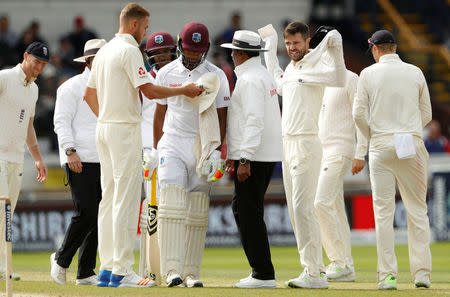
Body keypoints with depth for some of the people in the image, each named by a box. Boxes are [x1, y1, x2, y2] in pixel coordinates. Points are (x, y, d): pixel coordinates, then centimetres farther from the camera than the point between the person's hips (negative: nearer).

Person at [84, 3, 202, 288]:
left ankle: (107, 269, 11)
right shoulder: (130, 51, -13)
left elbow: (89, 93, 21)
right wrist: (184, 90, -8)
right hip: (126, 130, -9)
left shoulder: (104, 51, 15)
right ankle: (122, 271, -11)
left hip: (104, 128, 9)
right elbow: (150, 91, -19)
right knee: (126, 200, -9)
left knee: (109, 199, 10)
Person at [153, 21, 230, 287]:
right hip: (172, 143, 0)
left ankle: (191, 272, 3)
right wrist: (156, 149, 8)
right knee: (171, 204, -15)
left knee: (197, 211, 0)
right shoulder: (166, 73, 4)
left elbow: (221, 116, 2)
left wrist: (216, 151, -7)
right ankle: (171, 268, -21)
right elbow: (160, 113, 10)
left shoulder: (217, 76, 1)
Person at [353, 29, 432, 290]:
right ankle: (422, 272, 3)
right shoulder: (415, 73, 6)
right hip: (412, 145, 1)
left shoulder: (369, 74, 0)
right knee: (417, 210, 7)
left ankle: (388, 275, -5)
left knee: (384, 212, 0)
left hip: (381, 144, -1)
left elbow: (359, 114, -2)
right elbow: (426, 114, 9)